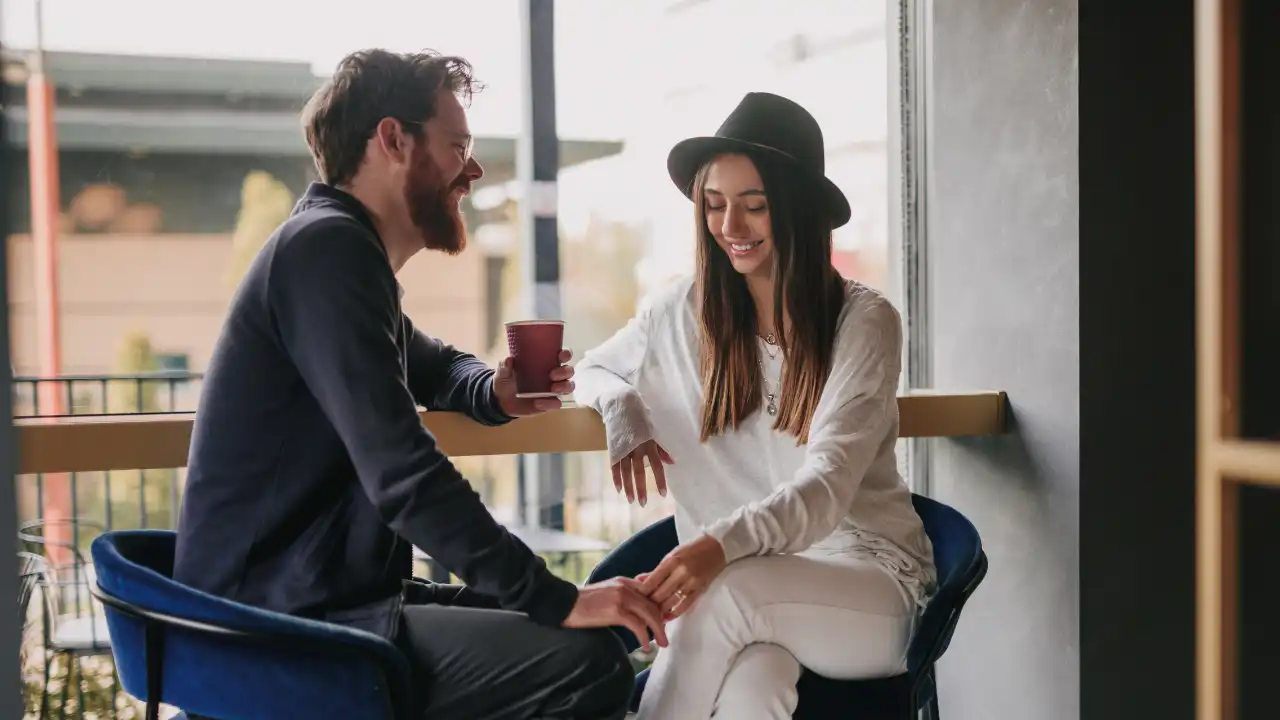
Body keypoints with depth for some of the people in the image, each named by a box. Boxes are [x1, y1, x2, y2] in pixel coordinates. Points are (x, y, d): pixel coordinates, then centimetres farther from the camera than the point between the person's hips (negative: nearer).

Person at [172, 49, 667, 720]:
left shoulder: (343, 248, 16)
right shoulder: (327, 246, -16)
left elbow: (433, 364, 35)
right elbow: (404, 477, -26)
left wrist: (493, 392, 11)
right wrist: (558, 599, -26)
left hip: (324, 593, 11)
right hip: (281, 628, -11)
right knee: (589, 661, -22)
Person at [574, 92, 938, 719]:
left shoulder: (864, 321, -6)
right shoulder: (680, 310, 6)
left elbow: (828, 487, -17)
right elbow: (593, 369, 25)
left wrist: (722, 545, -37)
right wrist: (621, 408, -2)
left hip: (867, 581, -2)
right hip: (740, 581, 2)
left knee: (728, 592, -36)